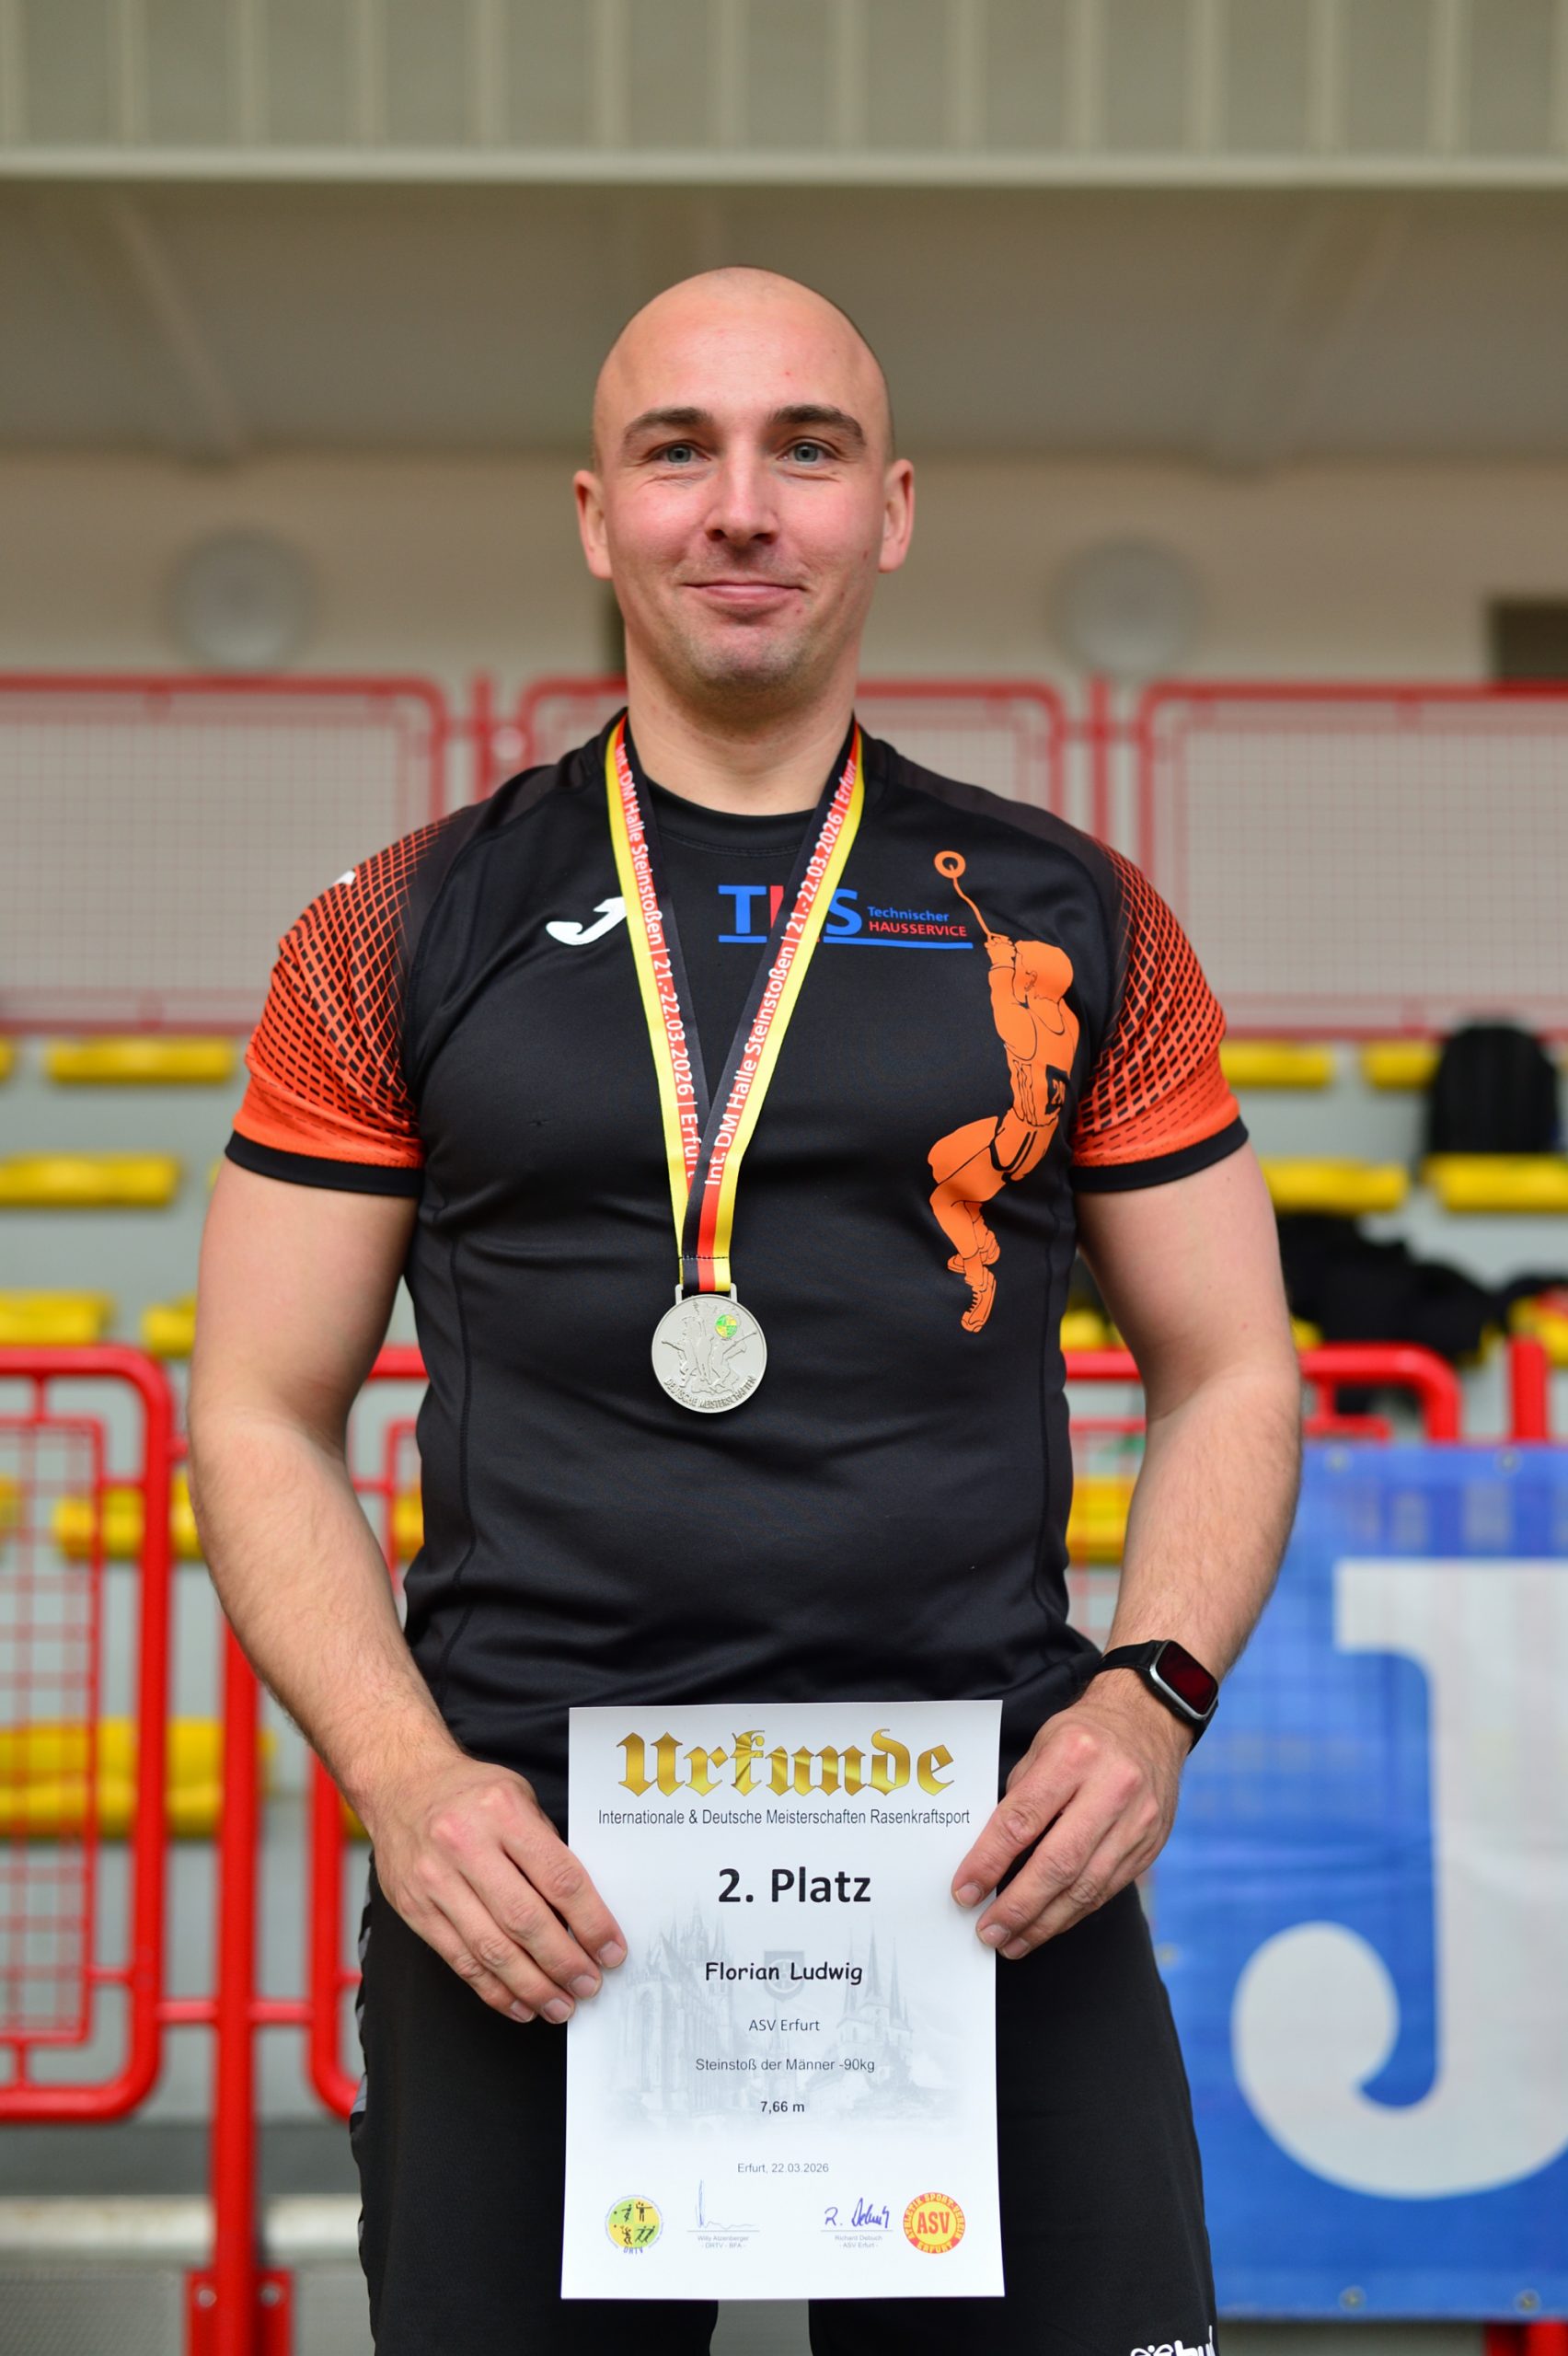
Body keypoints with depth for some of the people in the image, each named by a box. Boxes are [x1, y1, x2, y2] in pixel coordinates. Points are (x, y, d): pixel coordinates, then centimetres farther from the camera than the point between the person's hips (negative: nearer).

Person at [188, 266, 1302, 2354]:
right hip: (526, 1874, 0)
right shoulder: (407, 935, 5)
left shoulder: (1072, 926, 7)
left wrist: (1151, 1695, -7)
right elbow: (264, 1417, 5)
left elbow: (1229, 1373, 11)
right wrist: (405, 1780, -9)